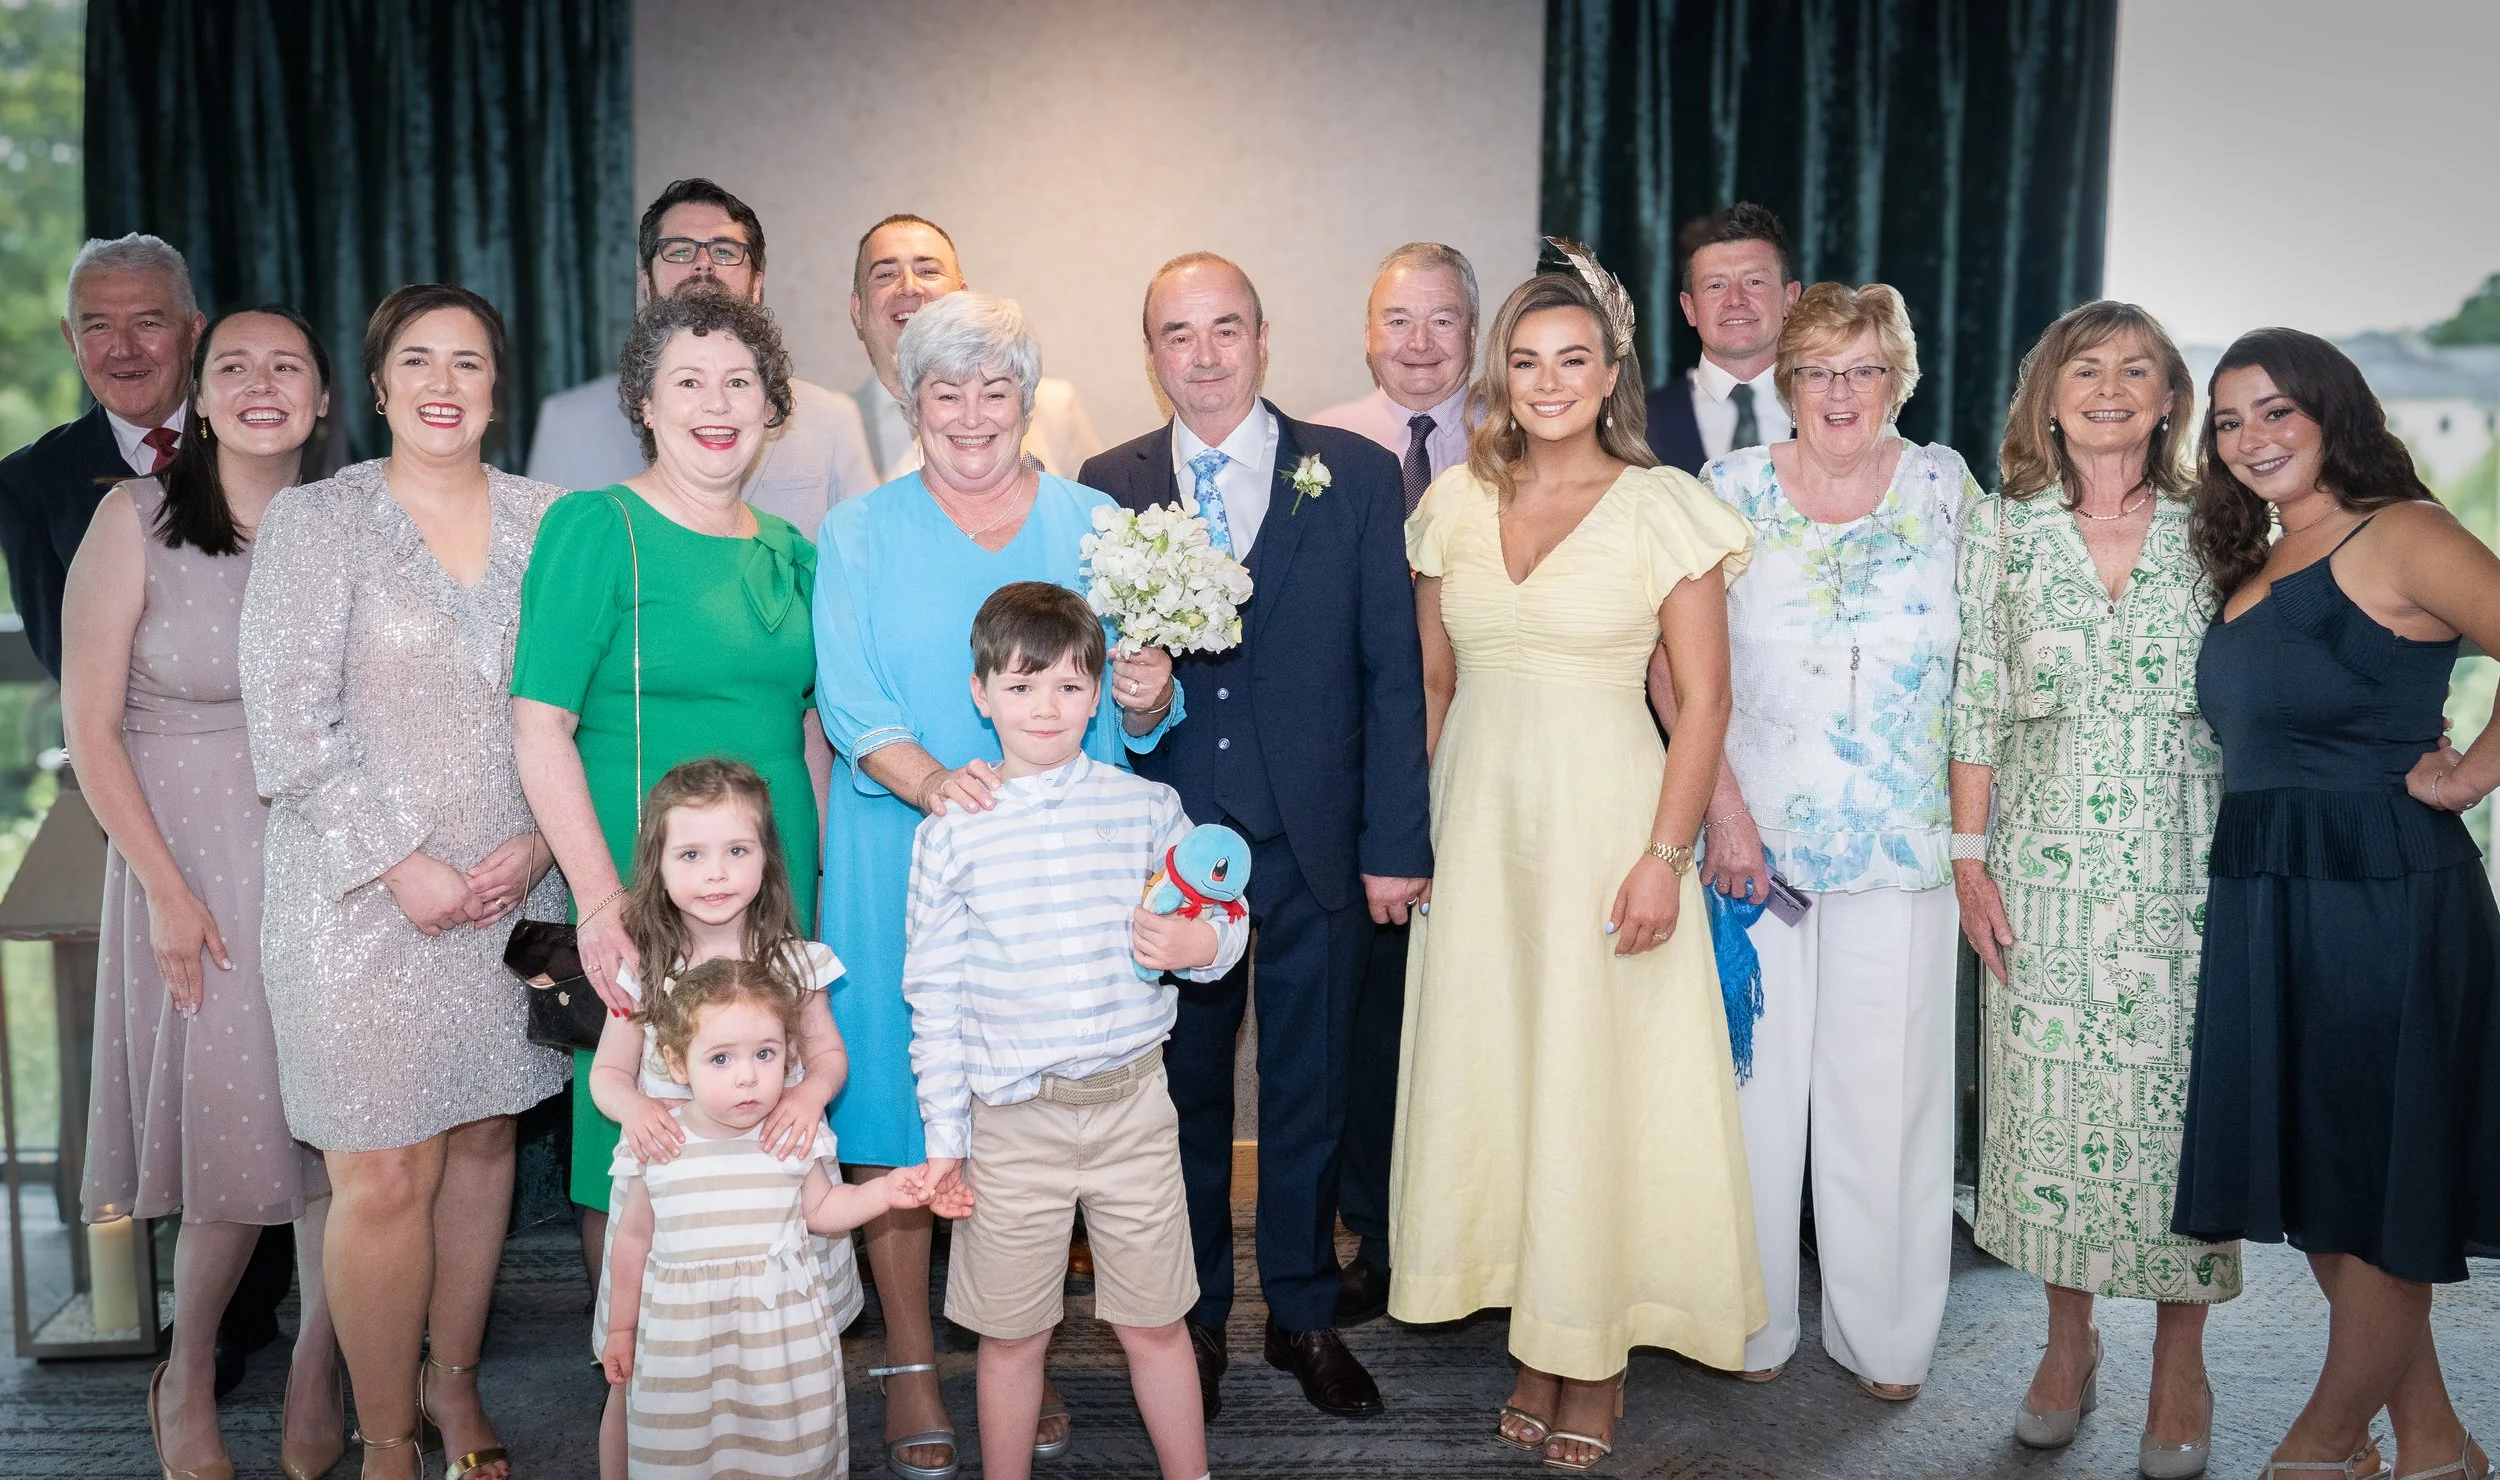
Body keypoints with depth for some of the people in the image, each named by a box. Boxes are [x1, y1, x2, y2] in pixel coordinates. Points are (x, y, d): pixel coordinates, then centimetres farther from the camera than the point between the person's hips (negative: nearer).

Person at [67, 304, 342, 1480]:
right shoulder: (137, 518, -4)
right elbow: (91, 729, -4)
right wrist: (169, 891, -8)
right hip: (196, 863, -2)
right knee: (230, 1126, 1)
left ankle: (315, 1374, 19)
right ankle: (188, 1377, 25)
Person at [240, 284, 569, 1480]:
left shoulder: (546, 520, 7)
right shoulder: (314, 522, -2)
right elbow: (288, 724, -8)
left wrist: (542, 842, -6)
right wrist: (402, 863, -13)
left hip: (514, 889, 3)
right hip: (365, 901, -3)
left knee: (483, 1140, 12)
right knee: (383, 1179, -2)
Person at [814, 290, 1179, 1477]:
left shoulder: (1093, 524, 8)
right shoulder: (858, 534, 4)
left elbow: (1126, 714, 8)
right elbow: (850, 704, -6)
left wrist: (1148, 699, -16)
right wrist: (930, 780, -25)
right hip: (903, 859, -1)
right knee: (899, 1110, 2)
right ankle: (910, 1367, 18)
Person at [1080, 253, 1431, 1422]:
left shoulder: (1355, 474, 0)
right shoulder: (1107, 488, 3)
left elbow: (1392, 670, -2)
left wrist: (1395, 843, -5)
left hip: (1317, 845, 0)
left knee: (1308, 1093, 12)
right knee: (1181, 1089, 13)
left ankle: (1305, 1314, 31)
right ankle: (1193, 1316, 31)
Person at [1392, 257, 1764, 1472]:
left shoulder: (1663, 508, -5)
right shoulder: (1457, 504, 7)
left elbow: (1704, 700, -7)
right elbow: (1432, 684, 12)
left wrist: (1665, 857, -14)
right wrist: (1404, 828, 7)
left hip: (1604, 816, -4)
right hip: (1476, 821, 4)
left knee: (1602, 1082, 2)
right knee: (1490, 1071, 9)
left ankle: (1601, 1360, 18)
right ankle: (1534, 1343, 24)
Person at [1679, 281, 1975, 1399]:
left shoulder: (1944, 486, 5)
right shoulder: (1734, 490, 2)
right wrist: (1724, 806, -9)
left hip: (1900, 838, 1)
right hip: (1753, 829, 0)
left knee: (1886, 1079, 4)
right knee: (1753, 1070, 4)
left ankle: (1883, 1331, 20)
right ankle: (1754, 1318, 21)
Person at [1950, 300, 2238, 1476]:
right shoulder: (2004, 528, 4)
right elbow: (1975, 703, 4)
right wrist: (1969, 854, -1)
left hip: (2186, 869, 0)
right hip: (2046, 868, 1)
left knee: (2180, 1093, 2)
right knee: (2051, 1096, 5)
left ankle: (2179, 1364, 17)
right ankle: (2069, 1341, 22)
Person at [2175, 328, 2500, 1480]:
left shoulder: (2400, 535, -8)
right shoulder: (2249, 569, 16)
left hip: (2383, 896, -9)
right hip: (2262, 897, 9)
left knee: (2370, 1184, 4)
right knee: (2310, 1175, 13)